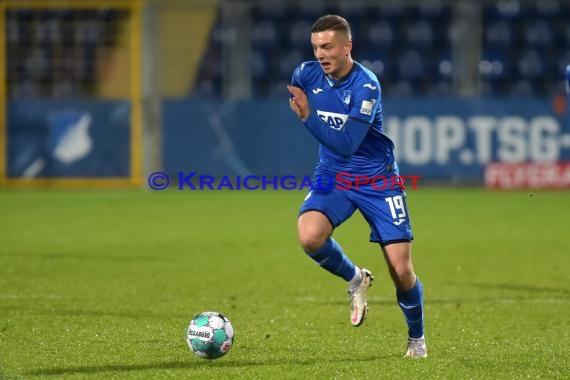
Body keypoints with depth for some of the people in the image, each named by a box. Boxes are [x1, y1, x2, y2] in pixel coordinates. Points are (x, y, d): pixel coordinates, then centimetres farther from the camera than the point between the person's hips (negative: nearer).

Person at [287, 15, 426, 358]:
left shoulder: (366, 85, -20)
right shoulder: (306, 75, -5)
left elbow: (347, 143, -26)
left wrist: (309, 116, -30)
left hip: (378, 180, -4)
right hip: (332, 178, 4)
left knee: (401, 270, -6)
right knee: (309, 236, -28)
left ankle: (417, 338, 22)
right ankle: (355, 280, 3)